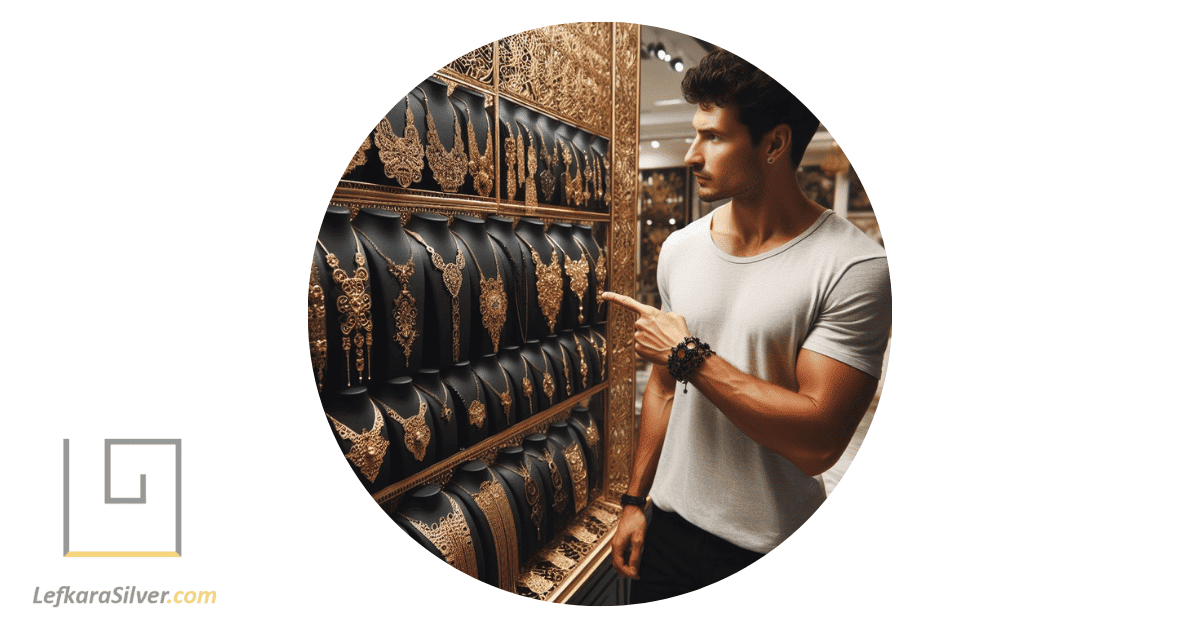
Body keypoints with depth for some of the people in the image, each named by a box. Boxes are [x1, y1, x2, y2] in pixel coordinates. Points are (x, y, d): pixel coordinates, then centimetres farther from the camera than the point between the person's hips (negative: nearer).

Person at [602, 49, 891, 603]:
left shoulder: (855, 269, -18)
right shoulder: (679, 249, 1)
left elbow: (818, 442, -24)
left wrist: (688, 353, -21)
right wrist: (635, 499, 9)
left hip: (770, 553, -4)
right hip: (670, 522, 5)